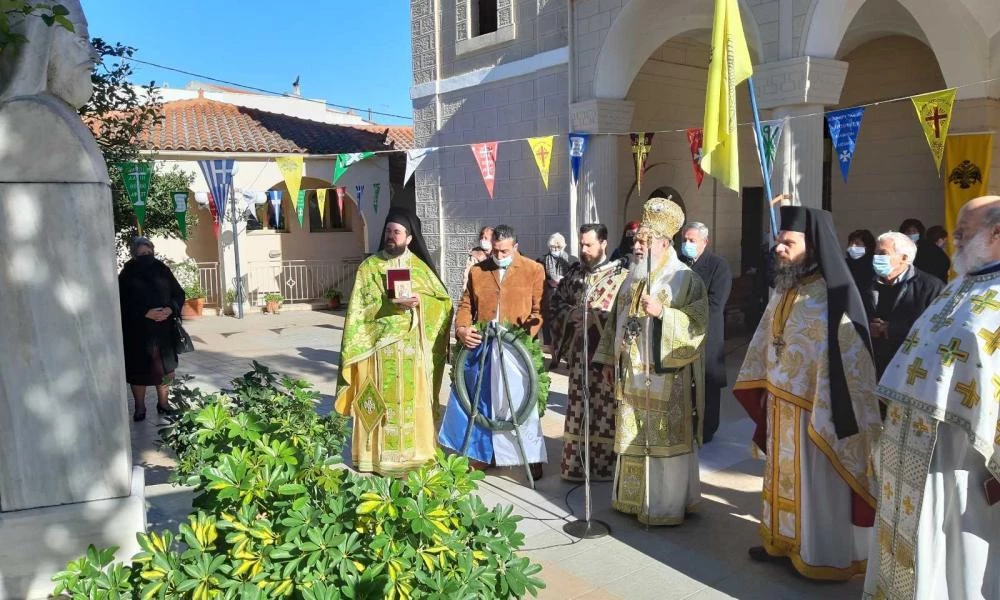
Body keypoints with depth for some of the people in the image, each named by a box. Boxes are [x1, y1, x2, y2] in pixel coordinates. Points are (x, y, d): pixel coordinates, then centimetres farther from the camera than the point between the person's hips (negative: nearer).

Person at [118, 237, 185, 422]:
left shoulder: (162, 270, 4)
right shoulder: (127, 275, -4)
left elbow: (179, 294, 6)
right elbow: (123, 303, -10)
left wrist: (170, 309, -12)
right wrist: (145, 313, -22)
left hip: (163, 329, 3)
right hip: (137, 331, -3)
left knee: (165, 367, 9)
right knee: (139, 370, 5)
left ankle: (163, 403, 23)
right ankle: (140, 407, 18)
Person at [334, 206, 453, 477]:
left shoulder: (420, 267, 9)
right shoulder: (369, 267, 2)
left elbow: (444, 302, 7)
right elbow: (360, 310, -6)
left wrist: (421, 300, -12)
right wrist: (391, 304, -20)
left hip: (414, 350, 2)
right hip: (380, 348, -2)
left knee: (413, 403, 6)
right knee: (381, 405, -1)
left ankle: (414, 455, 17)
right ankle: (379, 459, 8)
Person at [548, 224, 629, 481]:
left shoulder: (621, 274, -5)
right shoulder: (575, 272, 10)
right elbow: (555, 304, 15)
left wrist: (594, 316, -18)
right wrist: (572, 313, -5)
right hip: (580, 352, 5)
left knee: (606, 410, 0)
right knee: (578, 409, 10)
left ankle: (606, 464, 11)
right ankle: (577, 464, 20)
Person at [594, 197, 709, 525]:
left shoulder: (686, 280, -9)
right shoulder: (633, 278, 12)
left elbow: (697, 326, -13)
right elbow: (616, 320, 18)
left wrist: (661, 312, -25)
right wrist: (609, 359, 16)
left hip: (666, 377, -7)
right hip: (632, 374, 7)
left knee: (665, 440, 1)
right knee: (632, 438, 14)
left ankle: (668, 506, 14)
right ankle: (632, 498, 28)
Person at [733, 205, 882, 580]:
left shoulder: (833, 297, -20)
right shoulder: (785, 290, 5)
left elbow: (846, 361, -20)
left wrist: (826, 412, -20)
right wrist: (763, 391, 14)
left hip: (813, 410, -8)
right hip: (780, 404, 8)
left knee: (816, 483, 7)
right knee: (785, 475, 19)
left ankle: (822, 557, 23)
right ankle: (784, 541, 34)